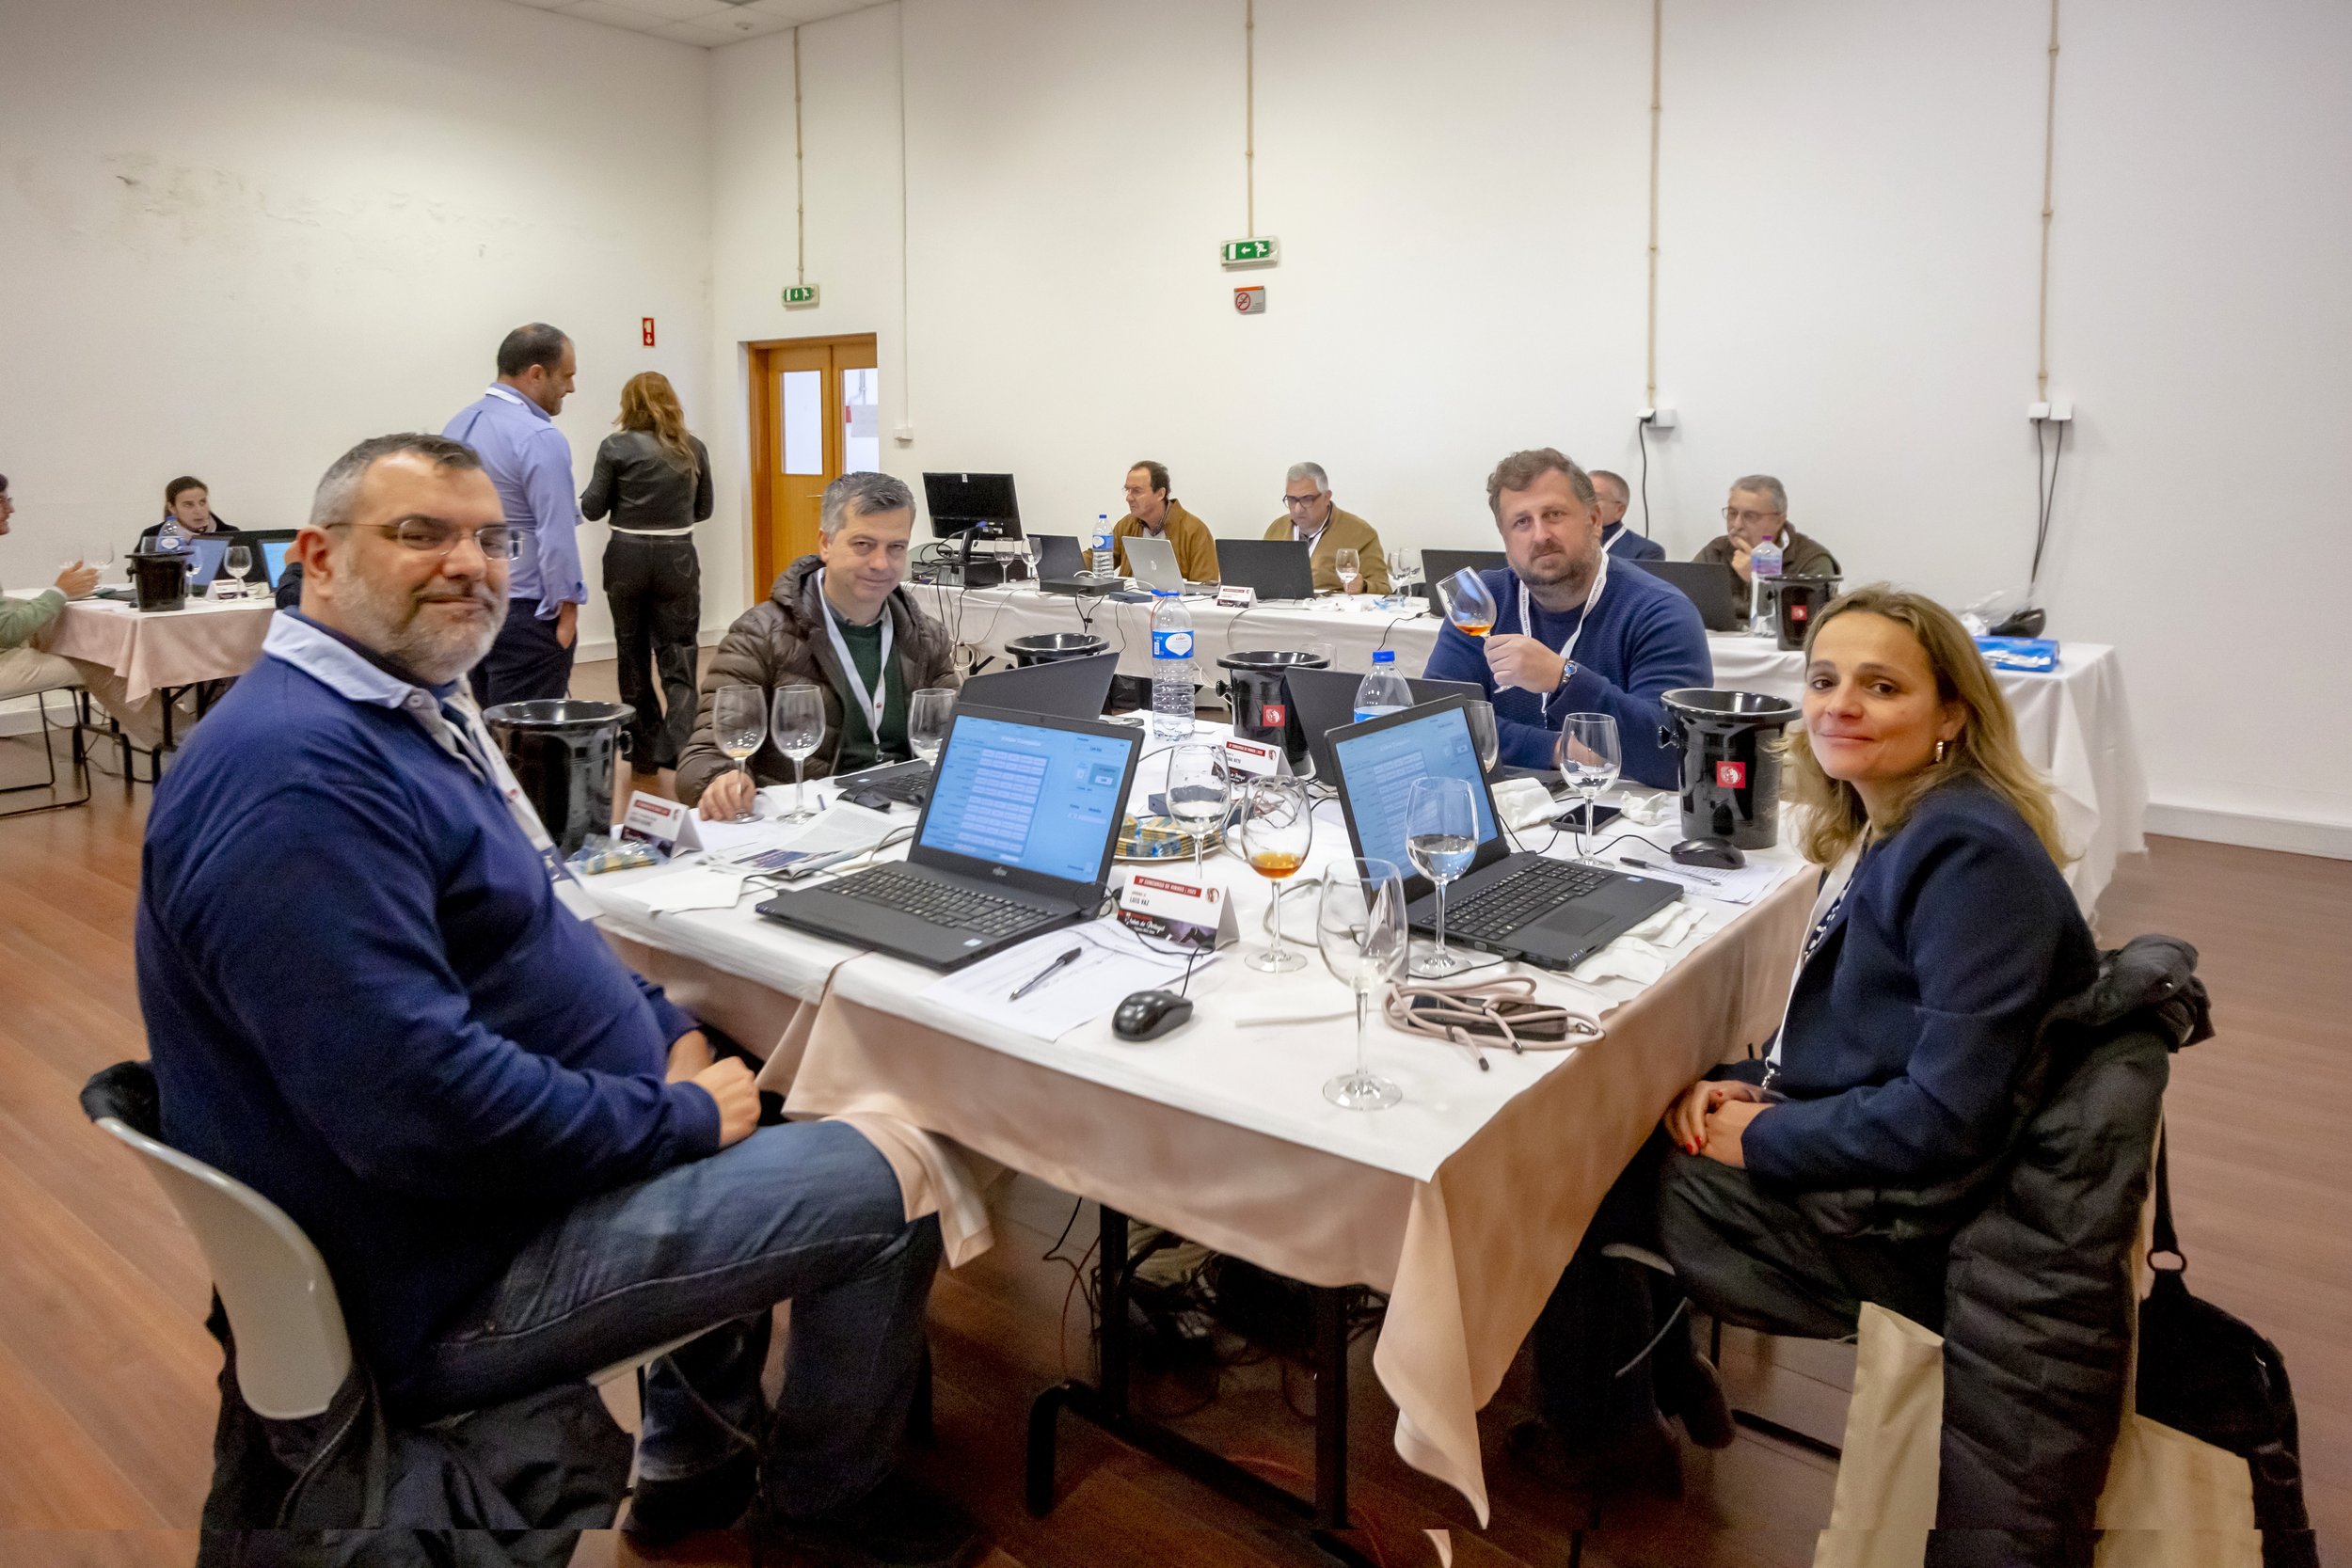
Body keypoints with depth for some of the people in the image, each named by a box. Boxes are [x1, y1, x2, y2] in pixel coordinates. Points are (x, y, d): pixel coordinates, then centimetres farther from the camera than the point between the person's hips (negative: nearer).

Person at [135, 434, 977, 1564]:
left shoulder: (410, 715, 8)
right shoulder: (297, 772, -26)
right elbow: (423, 1102, -32)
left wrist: (666, 1030, 3)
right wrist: (684, 1116, -20)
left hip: (489, 1175, 11)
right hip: (447, 1280, -11)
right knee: (881, 1181, -9)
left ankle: (691, 1458, 32)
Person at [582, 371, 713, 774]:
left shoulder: (616, 446, -5)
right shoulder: (694, 448, 3)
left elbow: (593, 509, -1)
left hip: (628, 558, -1)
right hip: (678, 559, 1)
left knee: (634, 655, 12)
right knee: (678, 657, 3)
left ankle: (643, 752, 18)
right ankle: (680, 746, -14)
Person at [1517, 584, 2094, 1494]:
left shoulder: (1970, 856, -24)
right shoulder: (1882, 831, 5)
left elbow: (1947, 1113, -28)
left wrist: (1761, 1138, -17)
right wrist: (1741, 1085, -3)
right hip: (1850, 1154, 9)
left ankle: (1605, 1433, 28)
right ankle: (1670, 1380, 28)